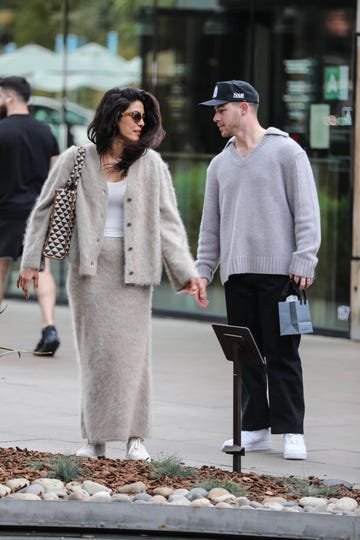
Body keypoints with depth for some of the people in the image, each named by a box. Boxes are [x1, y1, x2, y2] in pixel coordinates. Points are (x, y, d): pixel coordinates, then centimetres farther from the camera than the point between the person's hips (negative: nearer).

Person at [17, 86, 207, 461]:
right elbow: (45, 211, 10)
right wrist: (31, 262, 5)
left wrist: (186, 272, 0)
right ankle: (96, 438, 3)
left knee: (131, 348, -4)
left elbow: (167, 220, 6)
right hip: (89, 265, 0)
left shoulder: (150, 164, 7)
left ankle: (134, 437, 0)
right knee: (94, 350, -2)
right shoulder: (76, 161, 4)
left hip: (132, 266, 1)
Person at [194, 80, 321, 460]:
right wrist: (203, 270, 13)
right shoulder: (220, 164, 17)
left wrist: (304, 261, -13)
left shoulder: (286, 152, -1)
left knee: (282, 354, -5)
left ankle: (292, 432, -3)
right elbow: (210, 224, 20)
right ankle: (255, 428, 11)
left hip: (279, 271, -6)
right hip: (237, 273, 6)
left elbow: (306, 211, -5)